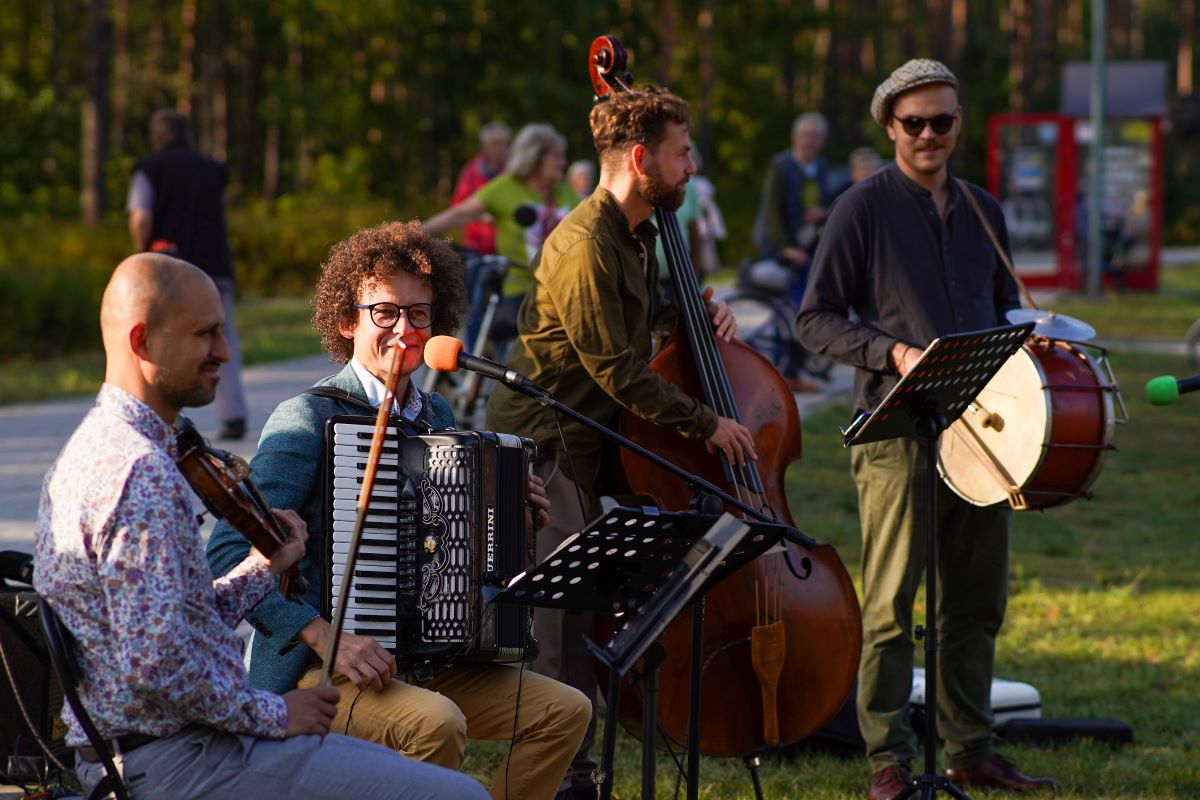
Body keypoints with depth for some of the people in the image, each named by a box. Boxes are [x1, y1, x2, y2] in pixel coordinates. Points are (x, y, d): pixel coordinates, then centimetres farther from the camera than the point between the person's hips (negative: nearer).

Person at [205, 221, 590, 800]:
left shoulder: (436, 417, 13)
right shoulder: (308, 419, -10)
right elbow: (231, 551, -20)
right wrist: (324, 637, -27)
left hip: (423, 663, 8)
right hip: (319, 674, -8)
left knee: (565, 711, -5)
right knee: (437, 722, -33)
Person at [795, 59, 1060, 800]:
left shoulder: (983, 211, 15)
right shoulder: (863, 208, -2)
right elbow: (817, 318, -3)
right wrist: (891, 353, -16)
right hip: (897, 428, -5)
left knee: (978, 599, 10)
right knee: (890, 602, -5)